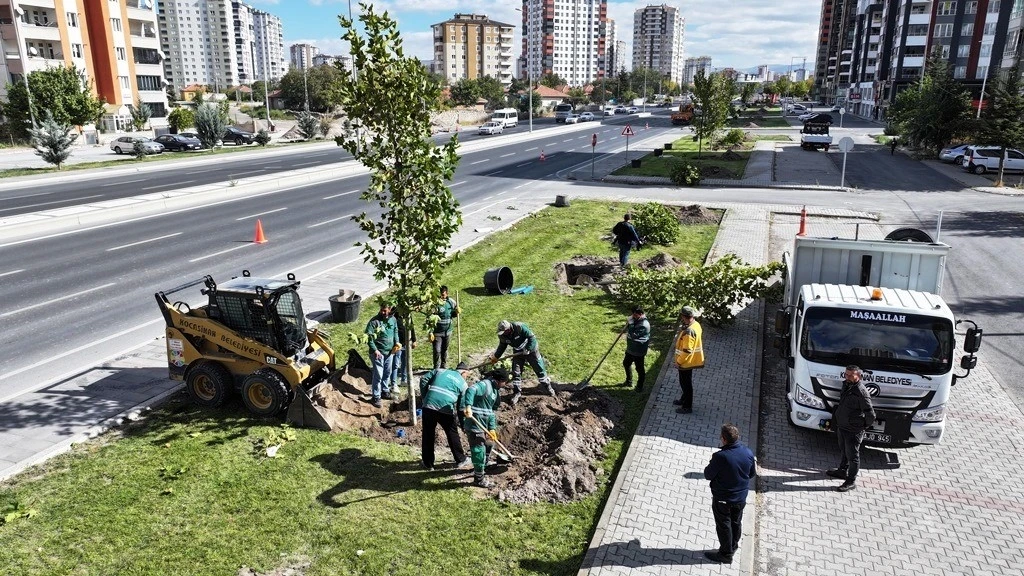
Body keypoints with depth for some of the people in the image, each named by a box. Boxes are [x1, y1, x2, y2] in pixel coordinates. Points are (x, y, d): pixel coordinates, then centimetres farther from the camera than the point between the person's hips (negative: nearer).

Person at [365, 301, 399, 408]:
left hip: (390, 352, 6)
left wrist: (397, 343, 3)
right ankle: (376, 397, 5)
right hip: (378, 353, -6)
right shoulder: (374, 321, -16)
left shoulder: (393, 319, 2)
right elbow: (368, 337, -17)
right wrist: (375, 350, -21)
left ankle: (385, 391, 36)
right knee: (378, 375, -5)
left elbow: (395, 332, 18)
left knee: (387, 373, 18)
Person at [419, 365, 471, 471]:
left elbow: (423, 379, 9)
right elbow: (462, 405, 13)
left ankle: (428, 463, 22)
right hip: (446, 410, -1)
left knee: (428, 435, 14)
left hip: (429, 406, 1)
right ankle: (461, 460, 30)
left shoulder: (440, 371, 17)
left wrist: (424, 396, 16)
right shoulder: (463, 383, 13)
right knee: (453, 435, 18)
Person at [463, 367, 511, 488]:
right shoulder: (485, 384, -16)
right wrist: (468, 406, -48)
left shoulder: (495, 390, 14)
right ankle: (478, 479, 7)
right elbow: (471, 390, -35)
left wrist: (492, 428, 6)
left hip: (484, 424, 10)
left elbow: (491, 411, 14)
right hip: (475, 424, -10)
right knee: (479, 450, -4)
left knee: (488, 444, 25)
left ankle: (480, 468, 45)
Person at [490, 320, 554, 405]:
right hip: (518, 352, 4)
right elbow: (502, 347, 1)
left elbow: (532, 337, -28)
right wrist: (495, 357, -4)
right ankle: (517, 393, 14)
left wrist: (528, 349, -31)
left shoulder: (520, 327, -34)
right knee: (516, 372, 0)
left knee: (539, 369, 7)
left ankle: (548, 386, 26)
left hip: (531, 349, -4)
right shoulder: (502, 336, -16)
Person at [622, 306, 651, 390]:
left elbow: (633, 335, -30)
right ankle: (629, 381, 43)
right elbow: (629, 331, 12)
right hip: (630, 349, 10)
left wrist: (629, 323, -23)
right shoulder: (636, 320, 2)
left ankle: (640, 386, 22)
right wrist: (628, 323, -7)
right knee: (626, 363, 24)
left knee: (639, 368, 6)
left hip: (638, 351, -10)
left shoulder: (644, 325, -27)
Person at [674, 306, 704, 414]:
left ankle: (687, 407, 20)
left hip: (686, 362, -9)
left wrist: (678, 362, -17)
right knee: (685, 382, 25)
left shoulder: (689, 331, -33)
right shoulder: (696, 324, -2)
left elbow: (687, 351, -30)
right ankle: (684, 399, 42)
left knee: (686, 384, 6)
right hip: (690, 360, 9)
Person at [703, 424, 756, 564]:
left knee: (724, 525, 15)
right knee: (736, 522, 25)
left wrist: (711, 466, 0)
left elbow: (708, 475, -18)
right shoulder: (748, 453, -14)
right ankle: (733, 546, 46)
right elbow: (752, 473, 1)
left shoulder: (720, 457, -32)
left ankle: (726, 554, 30)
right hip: (741, 497, 5)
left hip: (722, 499, -5)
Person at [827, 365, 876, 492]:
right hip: (841, 426, 8)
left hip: (853, 430, -8)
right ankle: (842, 471, 43)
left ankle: (851, 481, 17)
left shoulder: (861, 392, -26)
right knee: (844, 451, 25)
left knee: (852, 455, 5)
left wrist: (864, 426, -7)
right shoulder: (846, 385, 1)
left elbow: (870, 414, -22)